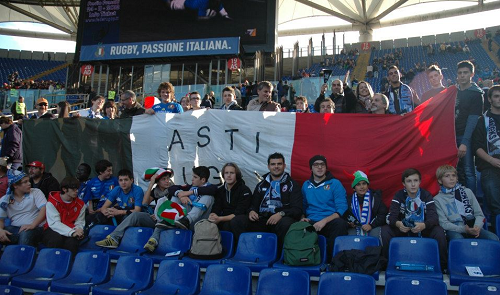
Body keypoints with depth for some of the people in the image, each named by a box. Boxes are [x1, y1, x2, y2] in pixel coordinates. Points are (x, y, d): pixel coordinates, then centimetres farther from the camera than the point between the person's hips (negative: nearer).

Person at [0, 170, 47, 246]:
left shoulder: (36, 192, 4)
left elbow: (44, 209, -9)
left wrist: (32, 225, -24)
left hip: (35, 228, -2)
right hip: (14, 229, 3)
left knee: (25, 234, -36)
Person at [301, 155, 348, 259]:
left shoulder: (335, 183, 4)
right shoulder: (306, 185, 16)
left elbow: (342, 209, -4)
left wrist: (324, 221, -17)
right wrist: (303, 219, -2)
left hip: (330, 222, -1)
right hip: (311, 223, 1)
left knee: (340, 224, -36)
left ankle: (332, 258, -16)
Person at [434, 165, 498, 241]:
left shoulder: (467, 192, 14)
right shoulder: (437, 199, 3)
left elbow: (479, 214, 11)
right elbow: (443, 223, -5)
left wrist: (477, 226, -12)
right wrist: (464, 229, -20)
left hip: (472, 227, 3)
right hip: (454, 230, -3)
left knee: (494, 238, -25)